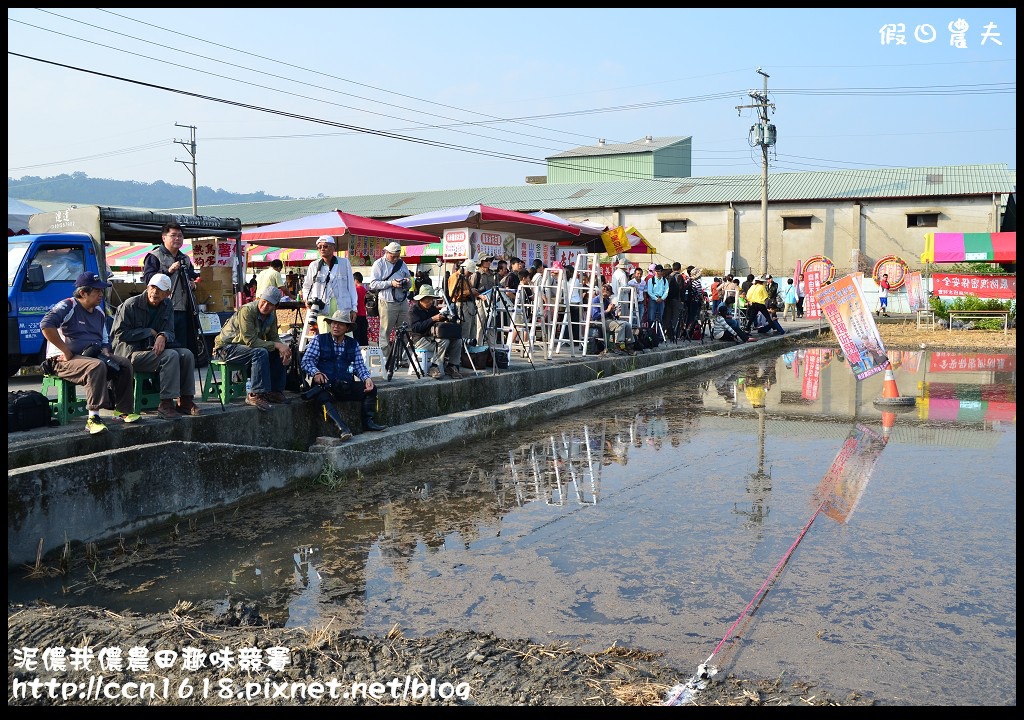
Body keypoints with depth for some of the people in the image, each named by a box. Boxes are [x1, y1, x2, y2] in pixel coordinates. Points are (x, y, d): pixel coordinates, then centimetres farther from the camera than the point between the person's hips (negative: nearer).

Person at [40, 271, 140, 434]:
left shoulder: (99, 313, 18)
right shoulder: (68, 306, -8)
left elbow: (105, 341, 25)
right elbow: (46, 325, -25)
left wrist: (106, 353, 1)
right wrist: (66, 351, -24)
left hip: (94, 356, 8)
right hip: (64, 360, -8)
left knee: (124, 363, -9)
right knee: (97, 366, -36)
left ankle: (123, 410, -3)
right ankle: (93, 418, -36)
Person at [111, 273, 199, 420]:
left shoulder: (167, 306, 11)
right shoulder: (130, 305, -7)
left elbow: (170, 331, 8)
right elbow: (120, 333, -10)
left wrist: (163, 336, -18)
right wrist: (149, 332, -10)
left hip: (154, 350, 7)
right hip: (132, 354, -7)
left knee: (187, 354, -16)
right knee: (171, 356, -29)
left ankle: (185, 400, -10)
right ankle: (165, 403, -28)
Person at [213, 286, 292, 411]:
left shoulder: (271, 314, 1)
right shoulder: (247, 310, -25)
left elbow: (274, 337, 4)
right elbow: (251, 341, -30)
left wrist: (284, 349, -19)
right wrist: (277, 345, -29)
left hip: (246, 347, 9)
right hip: (227, 347, -8)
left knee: (280, 354, -4)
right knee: (260, 353, -33)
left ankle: (275, 391, 3)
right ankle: (255, 395, -30)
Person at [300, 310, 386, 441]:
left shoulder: (353, 344, 18)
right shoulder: (318, 340, 8)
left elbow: (359, 365, 11)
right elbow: (306, 361, -2)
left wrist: (367, 378, -11)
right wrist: (316, 372, -23)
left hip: (346, 385, 4)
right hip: (325, 385, -4)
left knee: (371, 389, -16)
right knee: (323, 398, -36)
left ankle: (369, 422, -20)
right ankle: (341, 427, -50)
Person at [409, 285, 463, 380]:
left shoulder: (433, 309, 15)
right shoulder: (414, 310, -8)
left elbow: (442, 321, 16)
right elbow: (415, 327, -23)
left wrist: (446, 318, -9)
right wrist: (432, 319, -30)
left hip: (433, 336, 8)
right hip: (420, 339, -8)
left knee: (457, 340, -11)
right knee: (444, 341, -32)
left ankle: (452, 367, -9)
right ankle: (434, 368, -26)